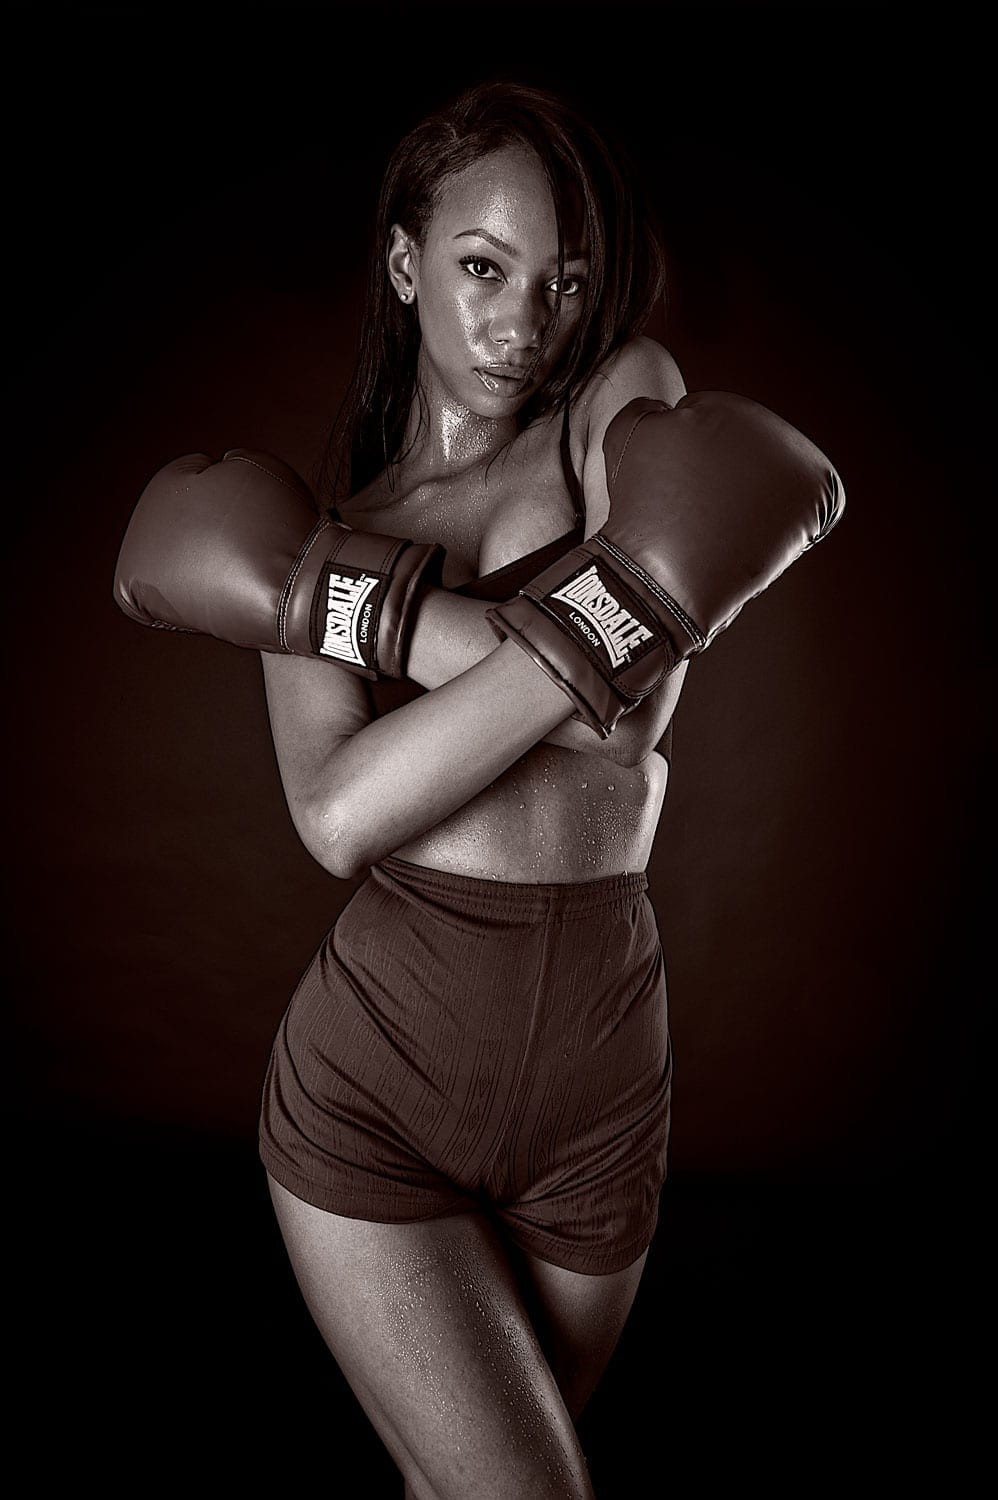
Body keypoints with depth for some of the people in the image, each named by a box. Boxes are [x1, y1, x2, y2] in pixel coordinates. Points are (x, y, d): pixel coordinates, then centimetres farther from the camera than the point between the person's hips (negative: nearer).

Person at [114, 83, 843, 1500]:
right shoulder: (321, 526, 2)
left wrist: (355, 597, -15)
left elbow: (620, 707, -15)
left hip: (600, 1086, 2)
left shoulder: (632, 408, 3)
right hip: (374, 1078, -1)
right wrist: (590, 623, -21)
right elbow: (341, 819, -16)